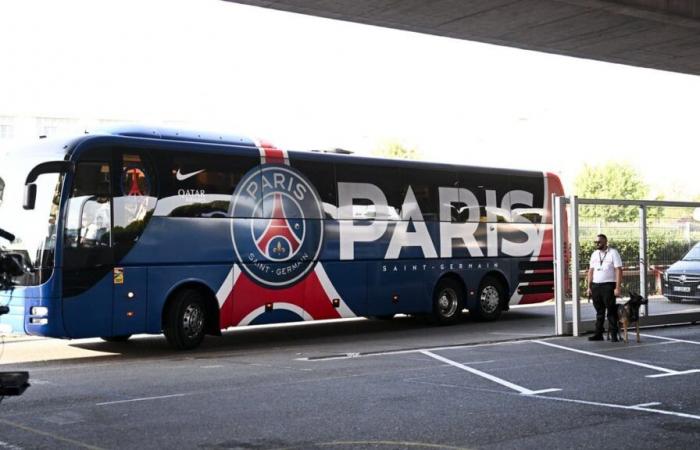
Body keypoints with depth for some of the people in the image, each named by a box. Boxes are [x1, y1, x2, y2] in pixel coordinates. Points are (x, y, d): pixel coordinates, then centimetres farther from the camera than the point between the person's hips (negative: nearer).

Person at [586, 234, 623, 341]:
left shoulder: (613, 253, -3)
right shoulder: (594, 254, 14)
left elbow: (619, 271, -9)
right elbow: (591, 271, 15)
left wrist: (618, 288, -15)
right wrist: (589, 287, 8)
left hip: (608, 285, -5)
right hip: (595, 286, 5)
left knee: (611, 311, -2)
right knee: (599, 311, 9)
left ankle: (614, 335, 2)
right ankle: (598, 334, 13)